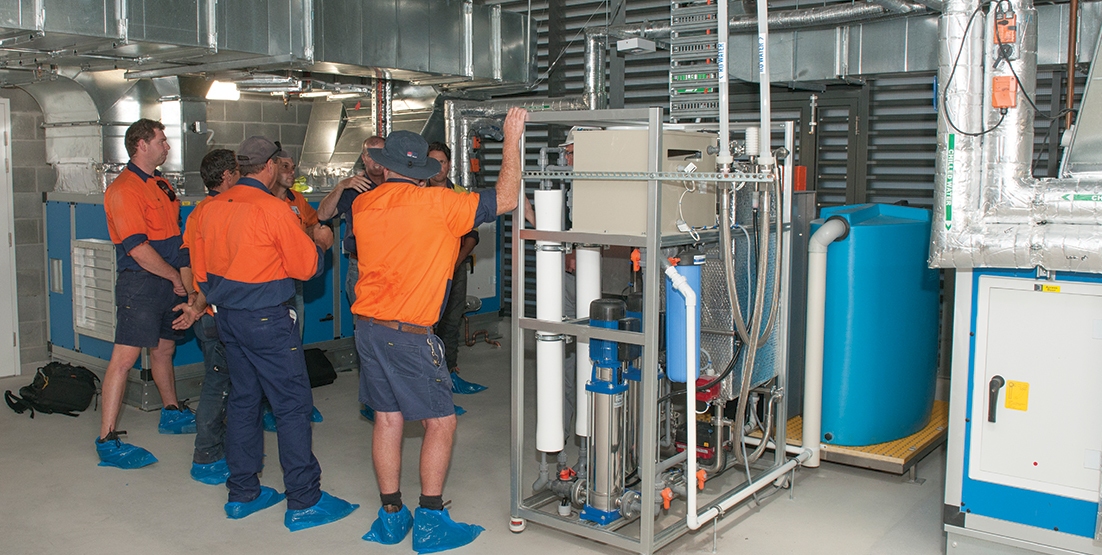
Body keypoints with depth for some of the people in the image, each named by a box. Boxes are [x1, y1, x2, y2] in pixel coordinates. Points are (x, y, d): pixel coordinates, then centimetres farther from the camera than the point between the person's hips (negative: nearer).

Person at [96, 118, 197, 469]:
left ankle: (172, 413, 35)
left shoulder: (162, 185, 16)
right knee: (125, 358, -9)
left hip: (170, 282, 9)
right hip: (141, 283, -9)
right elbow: (138, 249, -19)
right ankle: (107, 441, -6)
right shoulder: (124, 189, -13)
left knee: (164, 349, 20)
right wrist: (175, 276, -10)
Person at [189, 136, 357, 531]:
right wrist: (320, 244, 8)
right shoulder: (274, 209, -16)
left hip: (227, 317, 8)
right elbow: (305, 267, -10)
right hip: (267, 320, -8)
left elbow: (200, 267, 13)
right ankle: (303, 502, 3)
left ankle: (242, 494, 24)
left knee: (242, 400, 15)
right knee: (293, 404, -1)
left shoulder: (213, 209, 6)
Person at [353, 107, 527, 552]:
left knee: (387, 417, 14)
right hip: (409, 334, -6)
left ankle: (391, 516, 22)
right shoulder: (436, 203, -13)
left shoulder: (363, 205, 4)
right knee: (441, 420, 5)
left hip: (367, 327, 7)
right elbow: (505, 200, -12)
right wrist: (512, 140, -2)